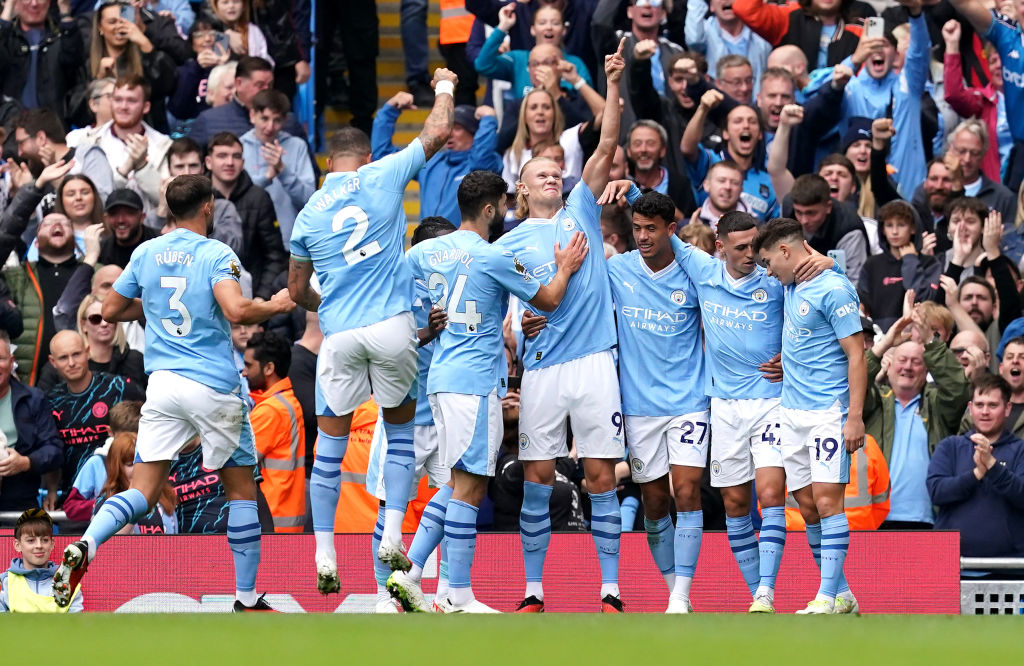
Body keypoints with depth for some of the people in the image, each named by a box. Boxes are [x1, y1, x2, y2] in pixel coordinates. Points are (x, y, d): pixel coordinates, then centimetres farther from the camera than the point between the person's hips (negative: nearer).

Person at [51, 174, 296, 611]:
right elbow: (237, 311, -22)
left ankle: (85, 546, -29)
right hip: (214, 387, -4)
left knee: (143, 492, 0)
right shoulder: (217, 255, -7)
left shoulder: (146, 254, 8)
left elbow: (111, 310, 17)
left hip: (163, 384, 4)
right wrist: (275, 306, -4)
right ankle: (246, 600, 15)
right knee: (241, 489, 12)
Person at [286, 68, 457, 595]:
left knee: (330, 446, 9)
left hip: (339, 334, 1)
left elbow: (297, 292, 18)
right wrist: (444, 87, 25)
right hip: (392, 326, -1)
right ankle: (392, 537, 6)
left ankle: (324, 556, 4)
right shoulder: (381, 177, 2)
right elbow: (438, 133, 7)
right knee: (401, 432, 16)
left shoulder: (308, 216, 10)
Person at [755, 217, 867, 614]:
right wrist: (783, 362, 29)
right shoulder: (791, 287, 13)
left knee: (826, 499, -12)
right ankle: (841, 593, 11)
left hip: (828, 411, -8)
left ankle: (828, 597, -13)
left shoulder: (834, 290, -12)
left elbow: (856, 354, -15)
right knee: (807, 505, 5)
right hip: (792, 412, 8)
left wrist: (855, 417, -19)